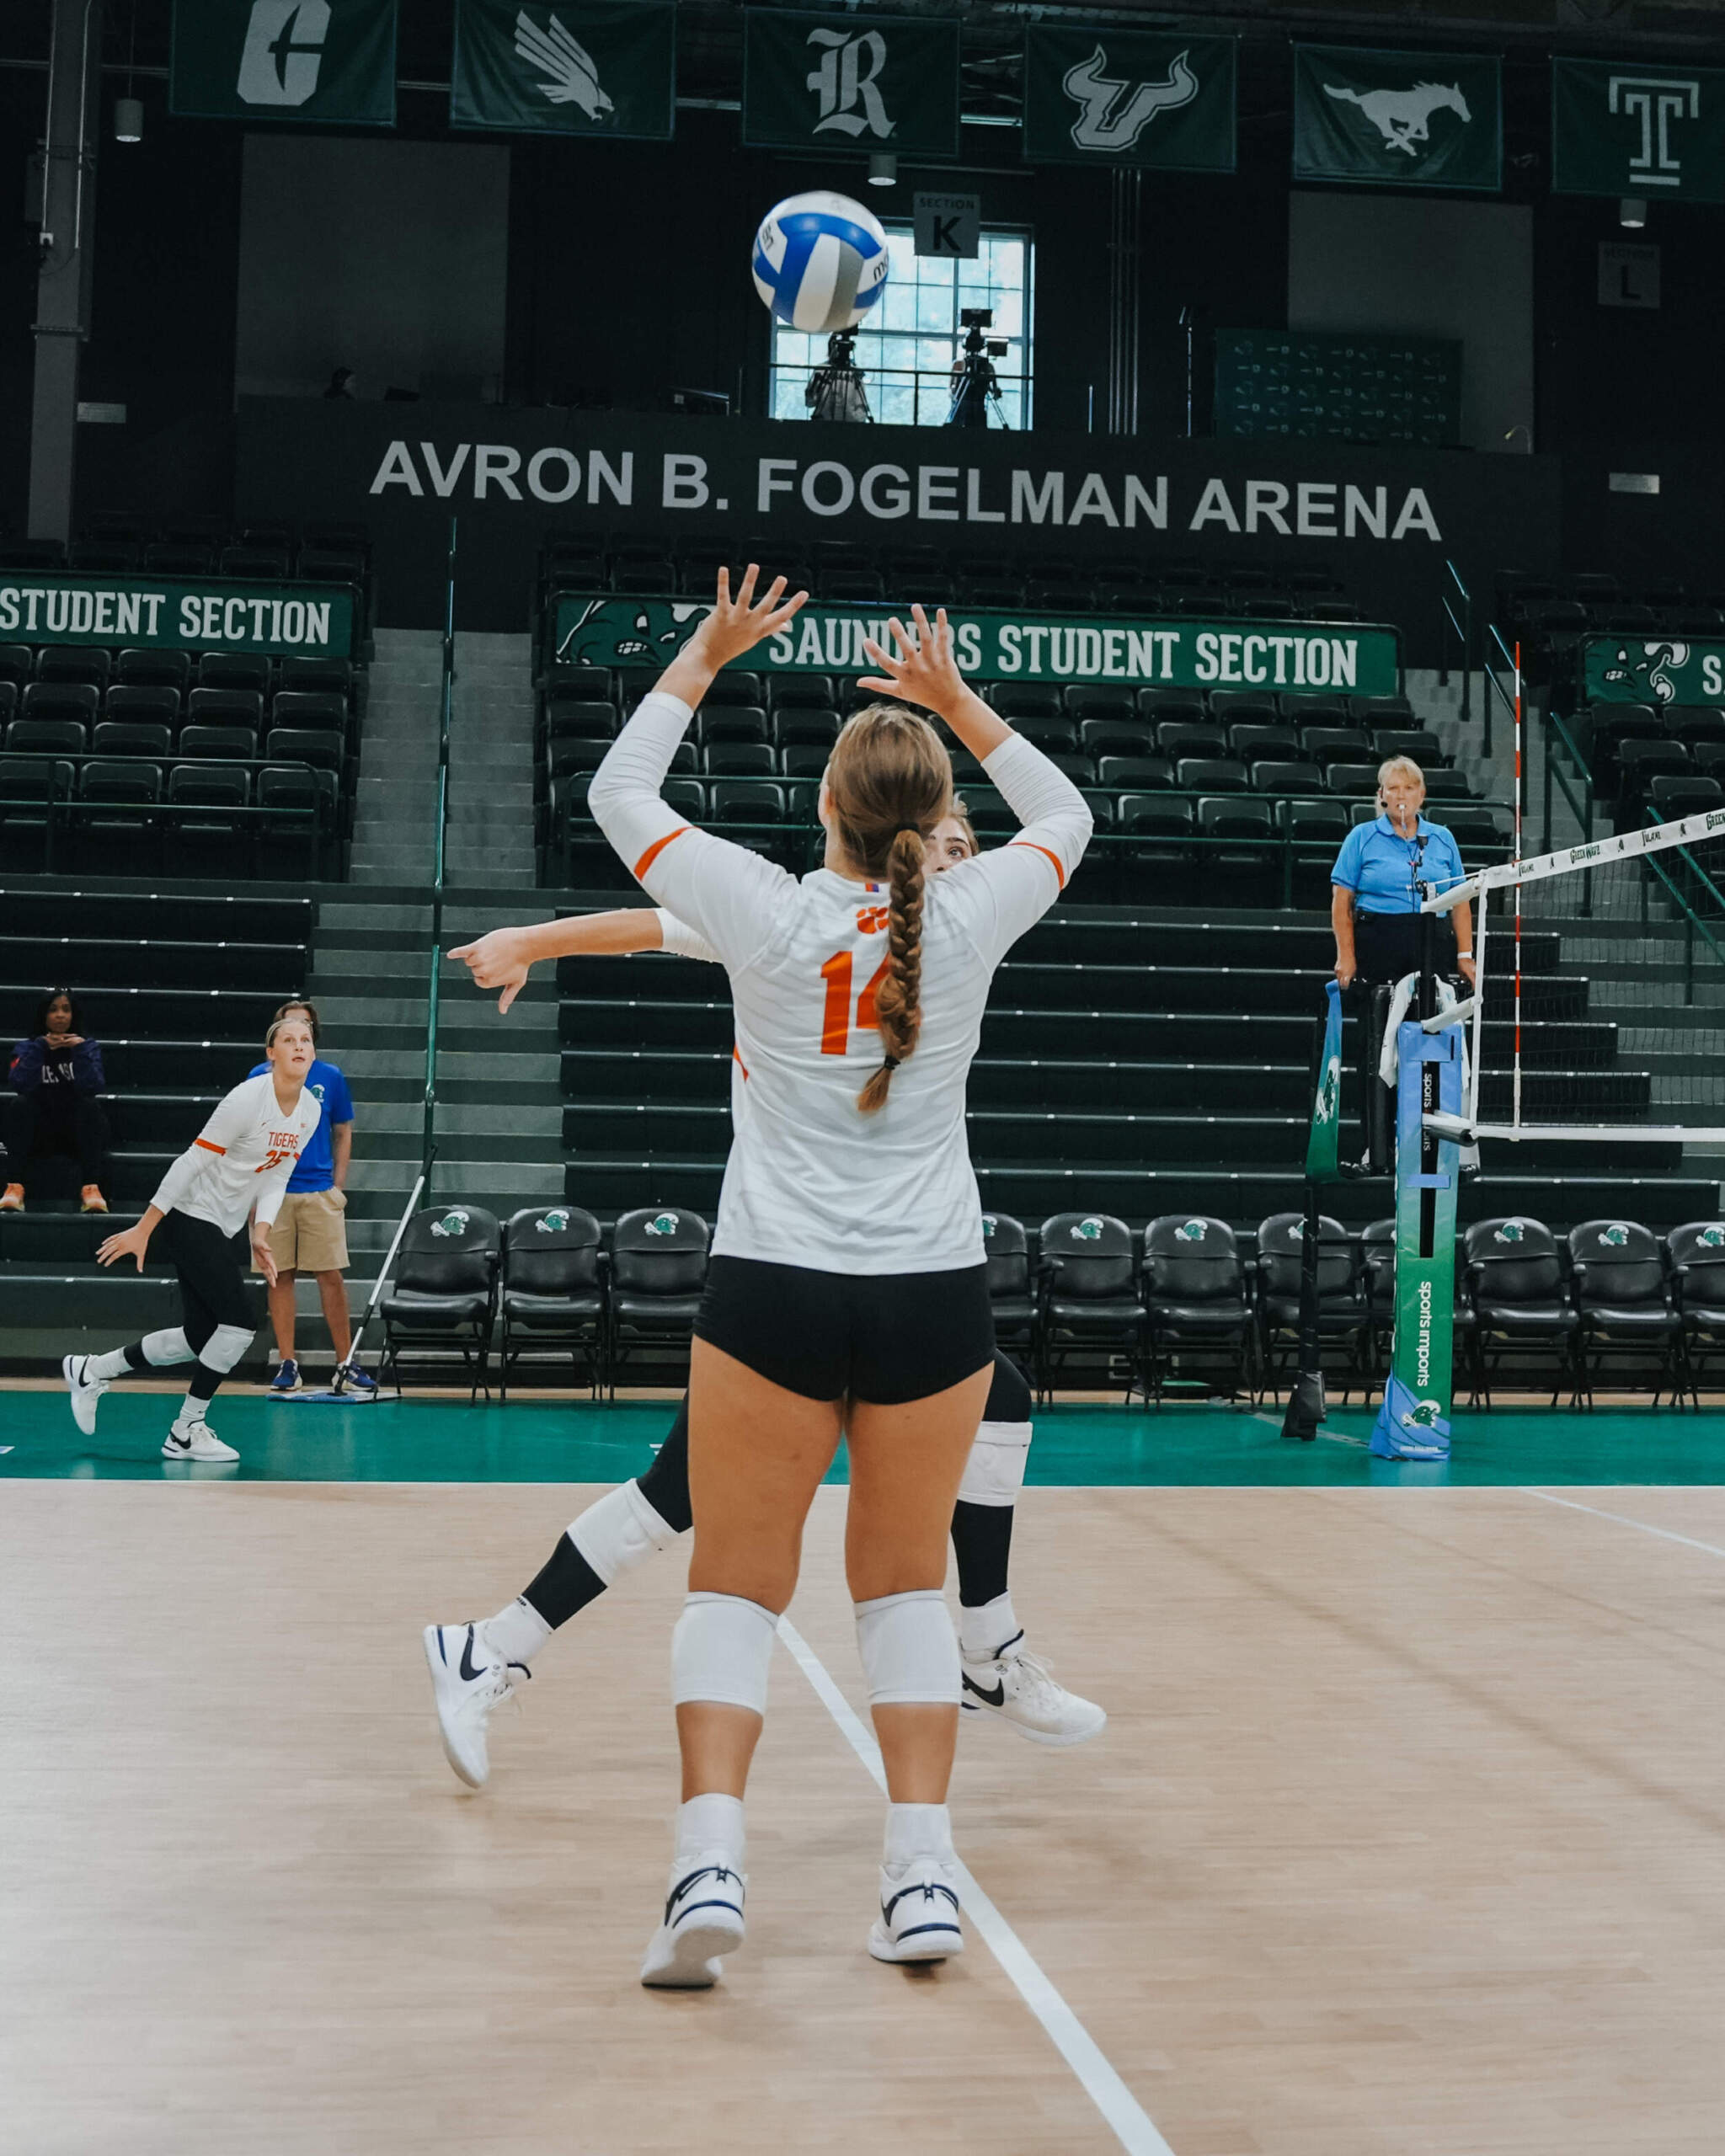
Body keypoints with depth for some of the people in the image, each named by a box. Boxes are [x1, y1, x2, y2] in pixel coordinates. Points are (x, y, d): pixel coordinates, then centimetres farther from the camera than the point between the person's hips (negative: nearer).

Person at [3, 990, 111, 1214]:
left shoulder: (88, 1046, 3)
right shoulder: (27, 1048, 4)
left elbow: (93, 1087, -16)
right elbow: (21, 1084, -17)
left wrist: (80, 1049, -24)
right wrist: (40, 1047, -22)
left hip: (79, 1131, 0)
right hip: (37, 1133, 1)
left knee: (89, 1105, -30)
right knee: (21, 1104, -28)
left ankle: (91, 1188, -38)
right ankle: (15, 1187, -35)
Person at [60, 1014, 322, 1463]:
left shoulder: (311, 1110, 1)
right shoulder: (248, 1098, -22)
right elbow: (192, 1162, -20)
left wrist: (260, 1235, -6)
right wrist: (143, 1230, -19)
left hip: (222, 1228, 8)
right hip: (189, 1217, -8)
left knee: (199, 1338, 9)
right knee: (239, 1322, -14)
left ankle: (90, 1372, 26)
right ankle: (186, 1432, -1)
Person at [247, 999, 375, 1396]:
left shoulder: (330, 1077, 7)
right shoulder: (261, 1076, 5)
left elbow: (343, 1134, 11)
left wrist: (339, 1185, 3)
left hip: (320, 1193, 0)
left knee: (331, 1277, -3)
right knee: (280, 1278, 3)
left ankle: (346, 1363, 4)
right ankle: (287, 1364, 10)